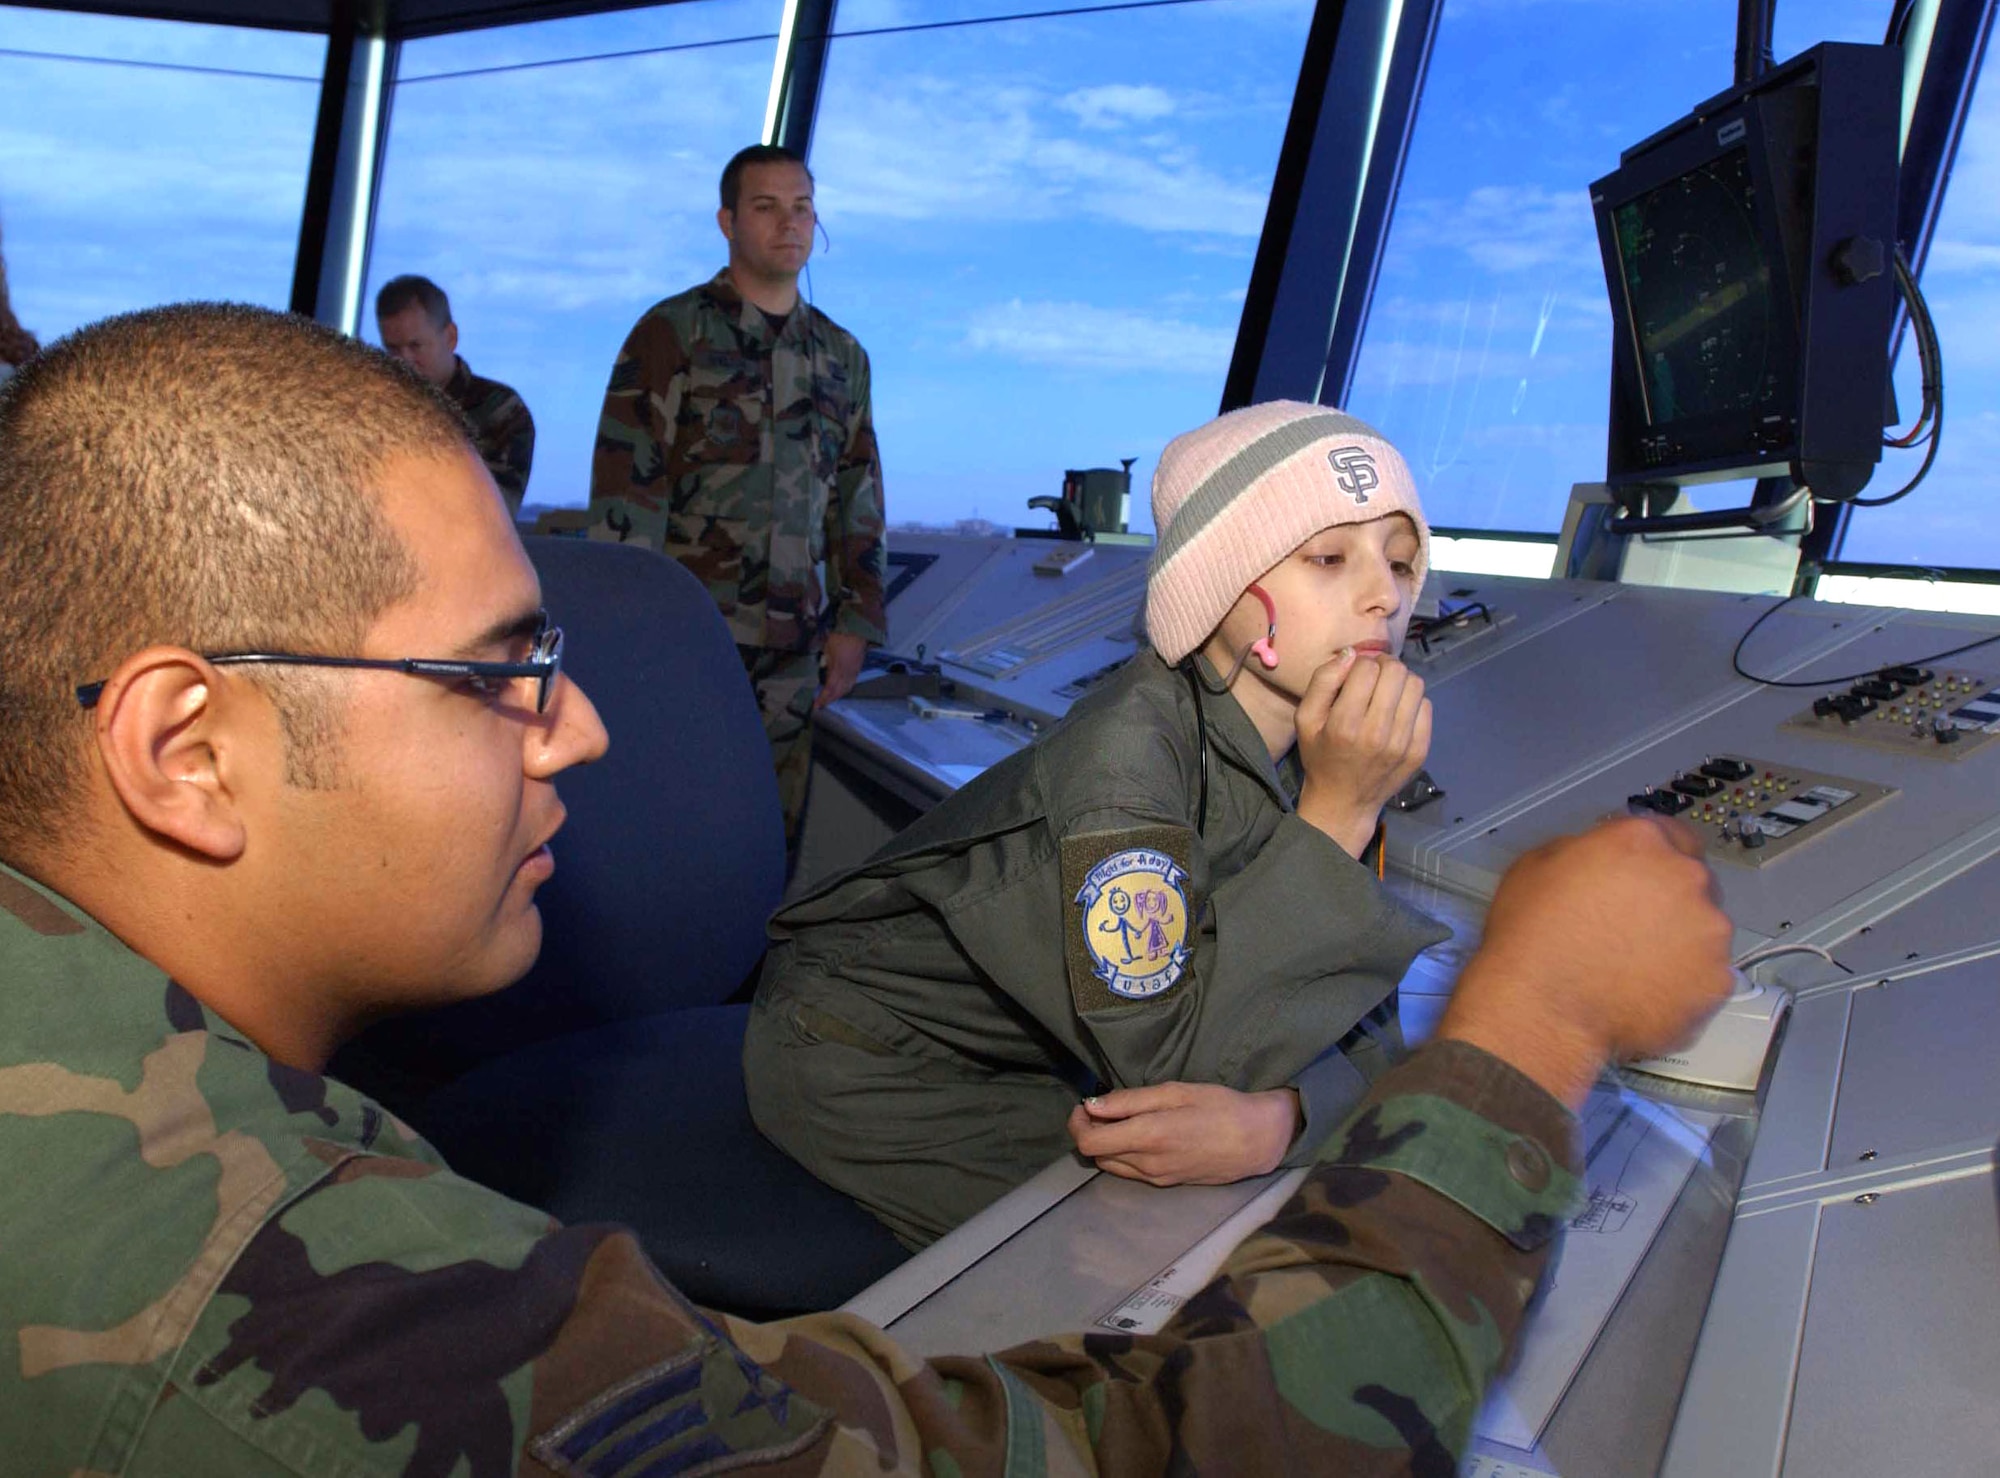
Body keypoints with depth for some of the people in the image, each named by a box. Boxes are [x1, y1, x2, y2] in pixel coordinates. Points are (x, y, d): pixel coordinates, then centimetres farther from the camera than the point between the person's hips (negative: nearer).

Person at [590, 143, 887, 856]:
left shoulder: (843, 356, 14)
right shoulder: (672, 333, -1)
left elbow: (858, 500, 16)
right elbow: (624, 487, -5)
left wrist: (855, 623, 9)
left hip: (792, 646, 4)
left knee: (773, 839, 7)